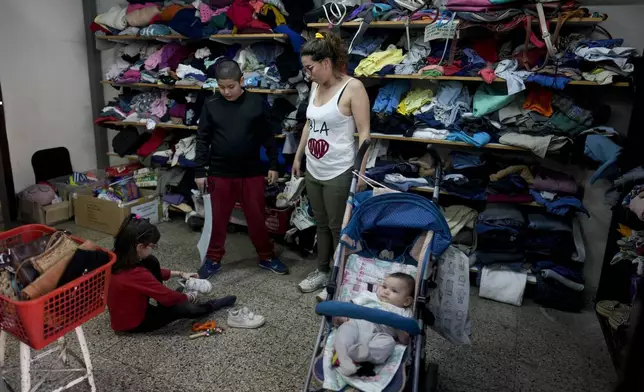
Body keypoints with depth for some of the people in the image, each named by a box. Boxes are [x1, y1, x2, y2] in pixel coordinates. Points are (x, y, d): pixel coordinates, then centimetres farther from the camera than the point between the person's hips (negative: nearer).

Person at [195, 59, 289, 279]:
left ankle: (266, 257, 26)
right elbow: (203, 140, 2)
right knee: (218, 219, 11)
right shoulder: (211, 106, -1)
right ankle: (213, 259, 26)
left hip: (252, 173, 0)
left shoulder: (257, 103, -2)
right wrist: (200, 171, -1)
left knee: (257, 217, 9)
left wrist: (273, 165, 2)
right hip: (220, 174, 1)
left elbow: (268, 137, 3)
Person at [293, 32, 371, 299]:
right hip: (313, 171, 7)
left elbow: (364, 132, -16)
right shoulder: (316, 87, 9)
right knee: (321, 224, 18)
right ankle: (322, 271, 33)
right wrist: (298, 157, 22)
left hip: (339, 172, -7)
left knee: (338, 227, 6)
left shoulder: (353, 87, -13)